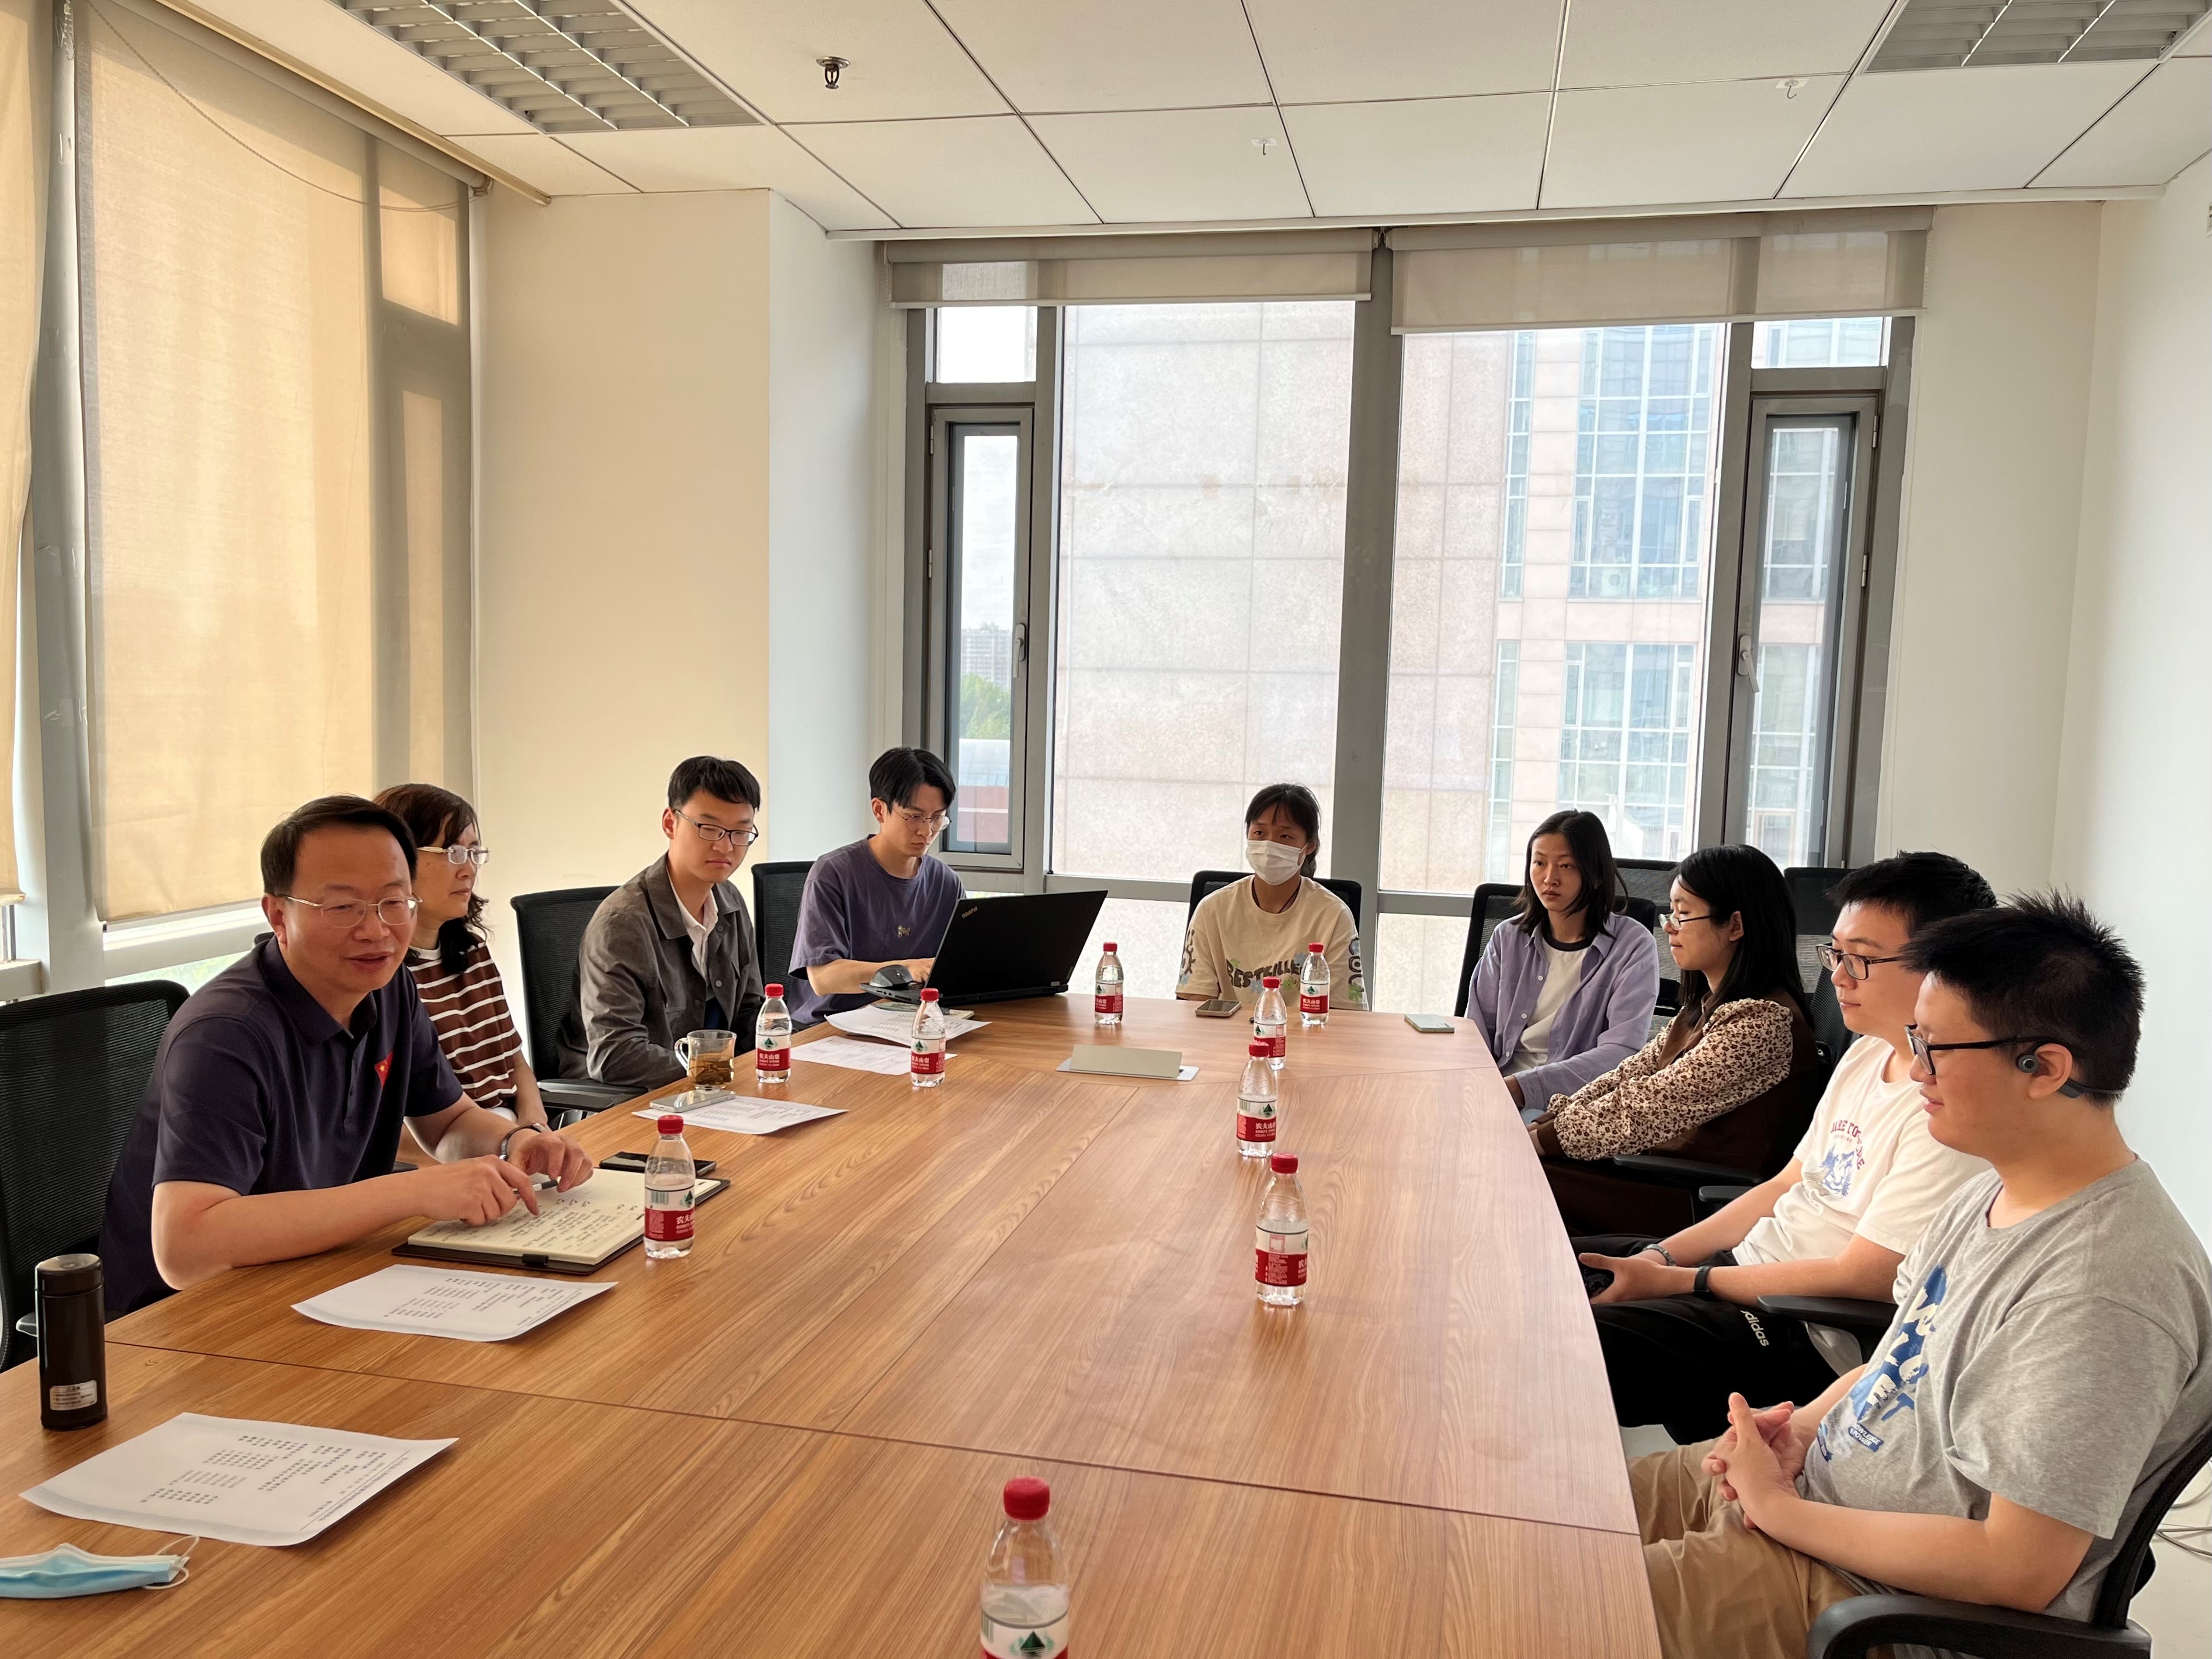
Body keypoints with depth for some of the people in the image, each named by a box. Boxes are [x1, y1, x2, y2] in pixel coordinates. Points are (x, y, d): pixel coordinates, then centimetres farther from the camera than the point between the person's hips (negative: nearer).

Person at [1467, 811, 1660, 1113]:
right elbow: (1476, 1031, 11)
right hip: (1496, 1093, 4)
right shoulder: (1508, 938, 10)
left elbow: (1621, 1053, -14)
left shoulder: (1633, 947, -4)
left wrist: (1522, 1086, -25)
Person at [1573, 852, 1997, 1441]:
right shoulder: (1868, 1054, 9)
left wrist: (1678, 1282, -16)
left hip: (1810, 1337, -10)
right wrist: (1663, 1257, 3)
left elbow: (1860, 1279, -21)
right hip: (1745, 1261, 10)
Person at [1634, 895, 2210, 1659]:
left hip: (1863, 1589, -8)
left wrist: (1780, 1508, -20)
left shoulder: (2102, 1294, -30)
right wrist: (1807, 1424, -3)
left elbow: (2020, 1570, -28)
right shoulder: (1996, 1189, 1)